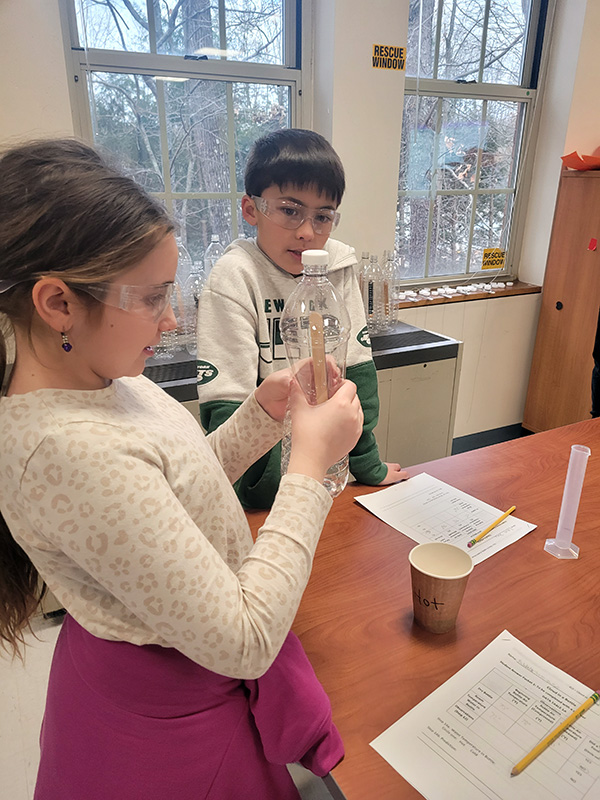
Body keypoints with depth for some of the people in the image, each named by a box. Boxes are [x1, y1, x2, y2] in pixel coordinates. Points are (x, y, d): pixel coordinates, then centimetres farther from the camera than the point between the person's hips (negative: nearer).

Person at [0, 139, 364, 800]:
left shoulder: (100, 380, -9)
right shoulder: (71, 452, -37)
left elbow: (183, 484, 5)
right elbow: (242, 643, -33)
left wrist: (267, 410, -8)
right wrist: (311, 464, -28)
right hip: (170, 705, -7)